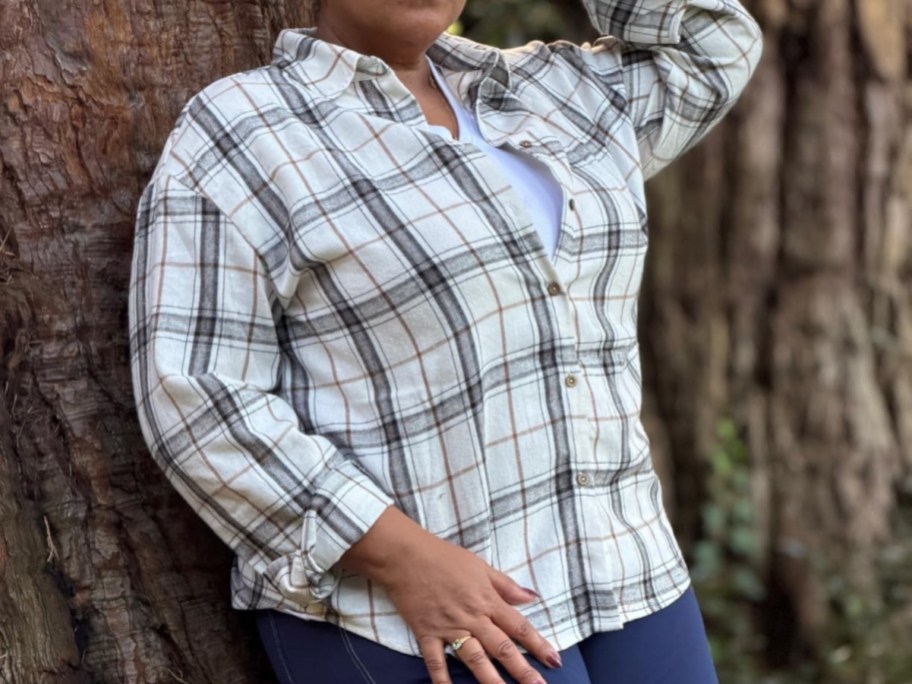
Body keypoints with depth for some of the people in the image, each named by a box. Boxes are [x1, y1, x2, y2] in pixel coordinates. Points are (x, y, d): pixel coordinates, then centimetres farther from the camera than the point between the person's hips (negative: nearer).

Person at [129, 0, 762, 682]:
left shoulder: (540, 101, 12)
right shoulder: (239, 145, -9)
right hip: (405, 621, -7)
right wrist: (409, 558, -22)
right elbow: (202, 407, -15)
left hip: (606, 578, 7)